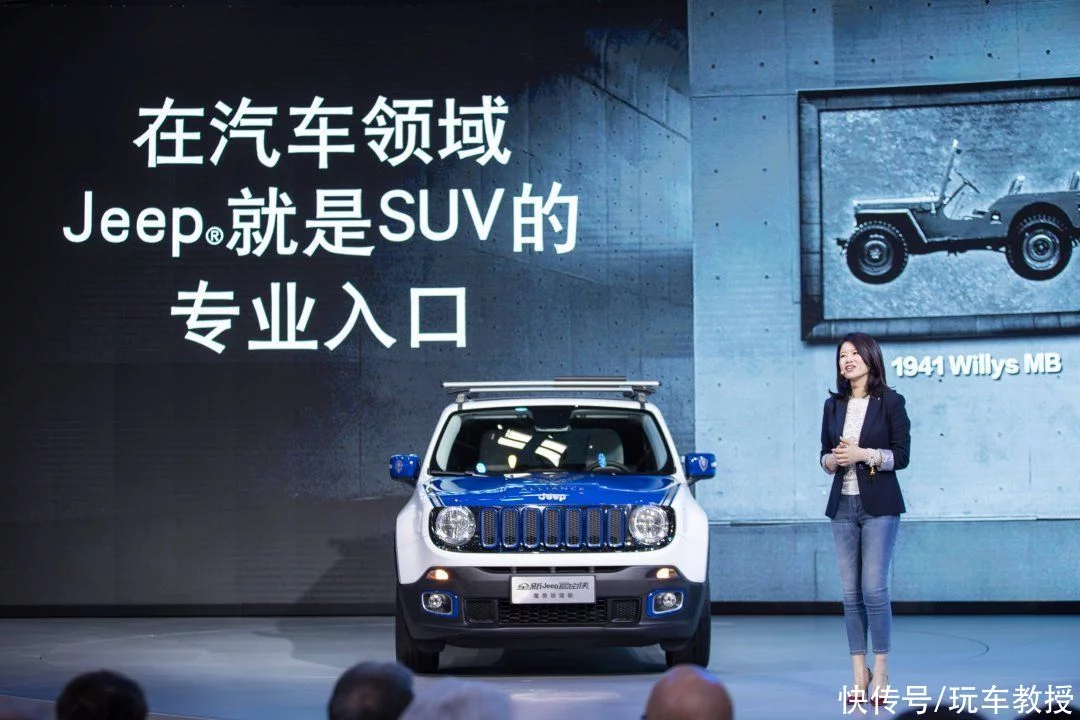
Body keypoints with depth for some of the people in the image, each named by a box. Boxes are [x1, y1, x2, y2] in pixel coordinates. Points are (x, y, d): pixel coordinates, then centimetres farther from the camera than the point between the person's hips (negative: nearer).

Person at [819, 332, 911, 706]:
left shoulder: (890, 402, -1)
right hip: (843, 505, 5)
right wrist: (832, 460, -6)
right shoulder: (834, 405, 12)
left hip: (878, 506, -4)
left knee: (874, 588, -10)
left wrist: (863, 454, -16)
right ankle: (859, 675, 7)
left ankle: (881, 673, -3)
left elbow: (901, 455, -5)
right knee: (850, 591, 3)